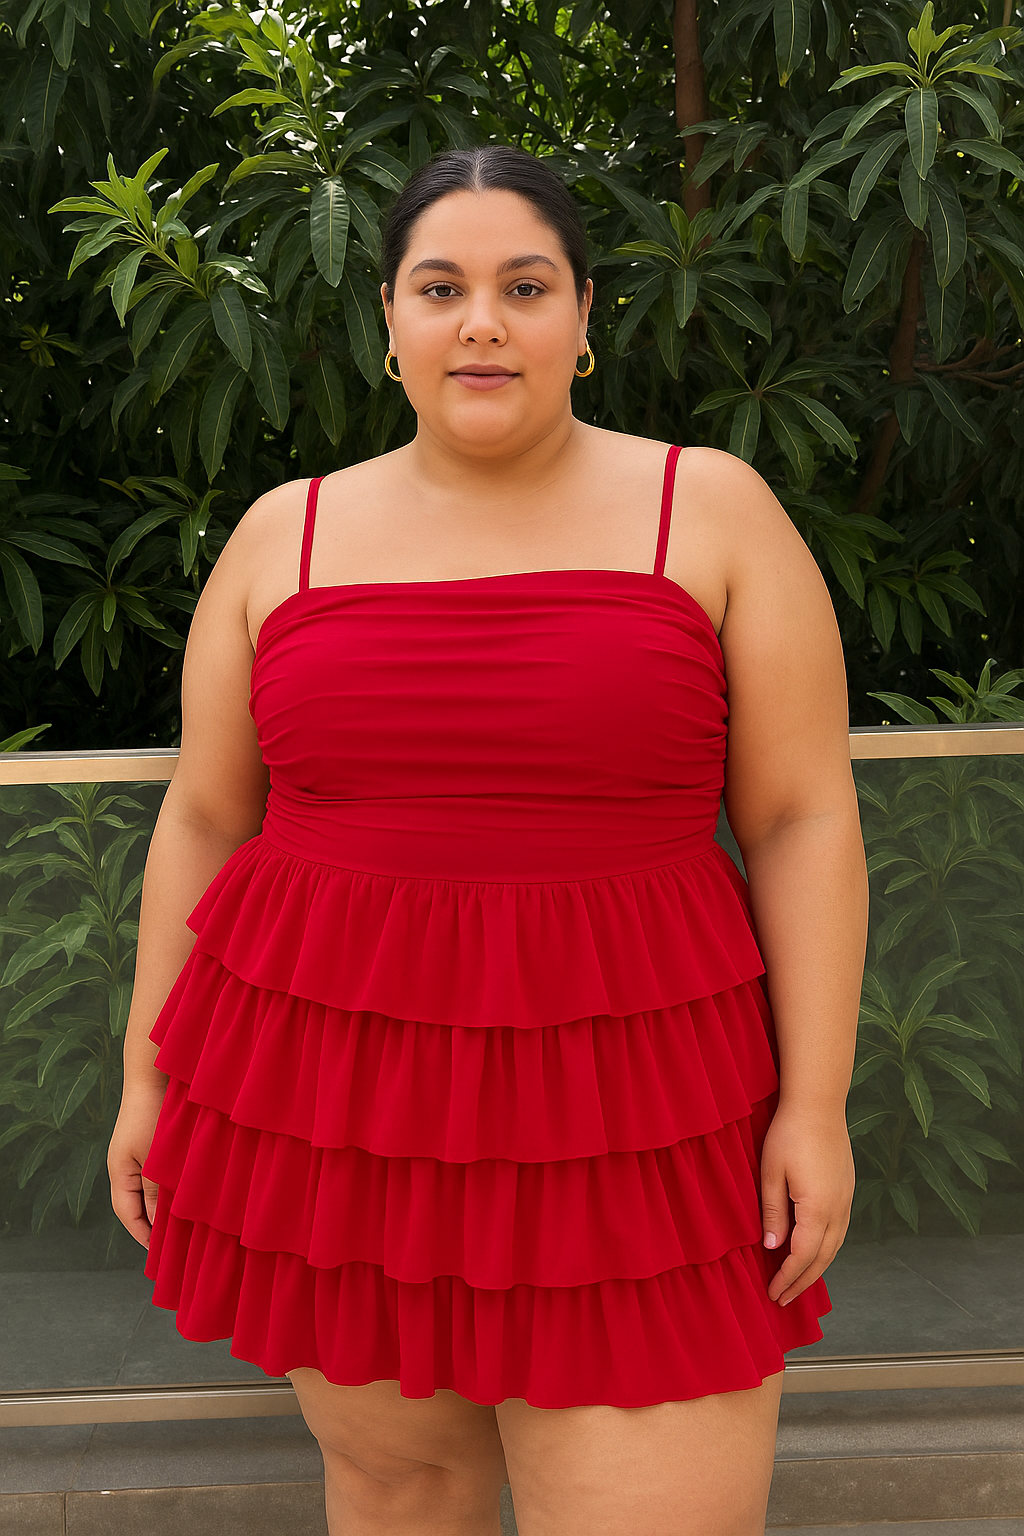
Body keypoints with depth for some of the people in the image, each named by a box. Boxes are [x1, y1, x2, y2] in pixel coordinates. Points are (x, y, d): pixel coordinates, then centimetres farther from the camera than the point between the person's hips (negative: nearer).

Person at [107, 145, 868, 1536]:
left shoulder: (712, 510, -1)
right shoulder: (286, 535, 5)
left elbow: (803, 817, -2)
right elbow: (203, 818, 10)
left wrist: (814, 1102, -7)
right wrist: (149, 1072, 9)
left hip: (625, 1112, -2)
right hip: (333, 1099, 3)